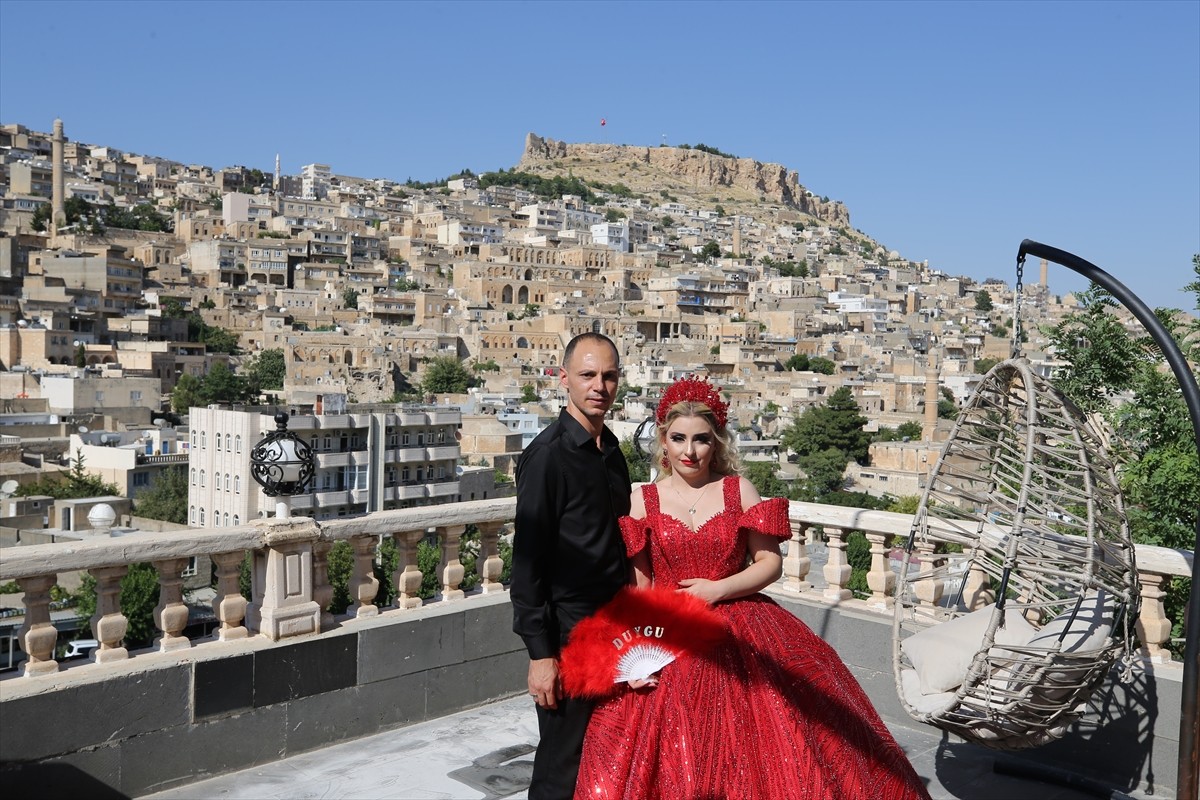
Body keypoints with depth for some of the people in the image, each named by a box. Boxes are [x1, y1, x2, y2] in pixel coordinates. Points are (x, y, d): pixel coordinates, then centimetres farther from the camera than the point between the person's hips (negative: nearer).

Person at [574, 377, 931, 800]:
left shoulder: (739, 490, 2)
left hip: (742, 637, 0)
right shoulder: (642, 502, 2)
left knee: (760, 755, -1)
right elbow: (637, 588, 1)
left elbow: (771, 564, 1)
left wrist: (718, 590, -12)